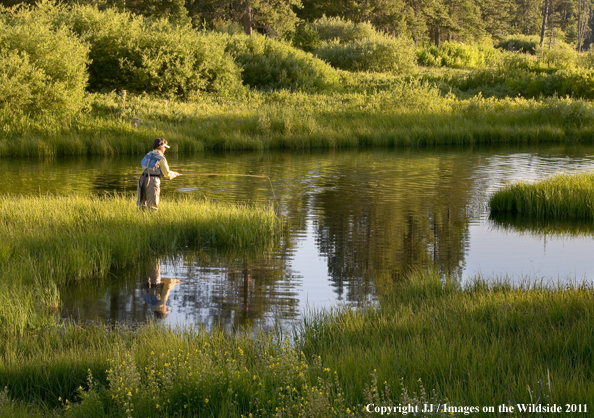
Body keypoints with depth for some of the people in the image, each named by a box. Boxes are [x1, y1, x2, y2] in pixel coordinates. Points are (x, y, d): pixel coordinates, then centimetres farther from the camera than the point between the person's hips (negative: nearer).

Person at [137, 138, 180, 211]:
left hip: (143, 180, 6)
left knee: (141, 205, 12)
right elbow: (167, 174, 0)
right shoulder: (161, 158, -4)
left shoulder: (148, 155, 15)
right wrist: (175, 174, 21)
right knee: (153, 207, -2)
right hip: (153, 182, -6)